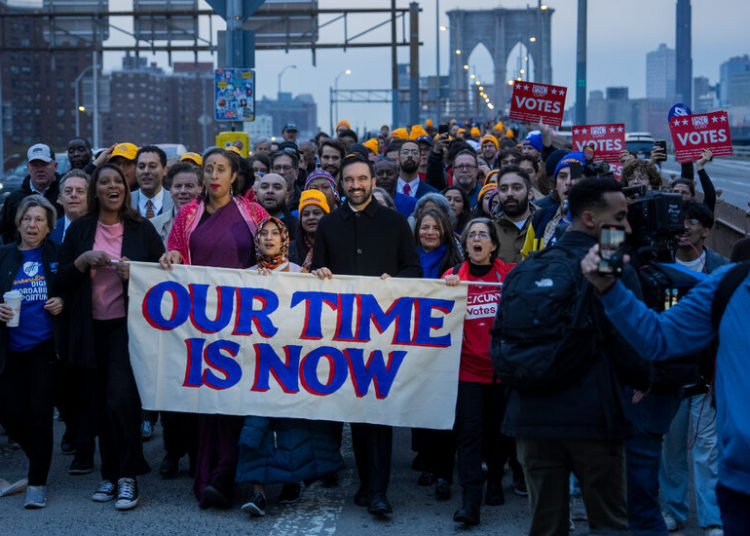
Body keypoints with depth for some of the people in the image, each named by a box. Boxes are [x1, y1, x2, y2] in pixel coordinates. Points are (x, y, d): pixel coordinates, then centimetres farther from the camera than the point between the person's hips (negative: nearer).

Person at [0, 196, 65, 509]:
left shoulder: (56, 255, 2)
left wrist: (62, 302, -11)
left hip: (44, 345, -2)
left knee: (40, 412, -4)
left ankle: (37, 483, 5)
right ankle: (38, 456, 31)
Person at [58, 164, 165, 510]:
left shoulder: (141, 229, 4)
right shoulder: (80, 230, 9)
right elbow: (63, 280, 6)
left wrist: (135, 273, -12)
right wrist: (85, 259, -10)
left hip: (127, 325, -3)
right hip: (91, 328, 3)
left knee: (120, 400, -15)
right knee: (99, 405, 6)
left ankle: (127, 476, -4)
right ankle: (110, 474, 18)